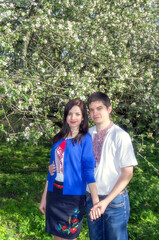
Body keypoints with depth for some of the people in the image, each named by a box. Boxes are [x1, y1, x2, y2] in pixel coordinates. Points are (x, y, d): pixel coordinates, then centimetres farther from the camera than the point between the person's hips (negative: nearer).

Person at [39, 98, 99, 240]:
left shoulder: (85, 139, -6)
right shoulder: (59, 139, 9)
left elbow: (88, 171, -12)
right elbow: (53, 169, 13)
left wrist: (96, 201, -21)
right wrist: (44, 198, 15)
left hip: (73, 196, -5)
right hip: (54, 194, 5)